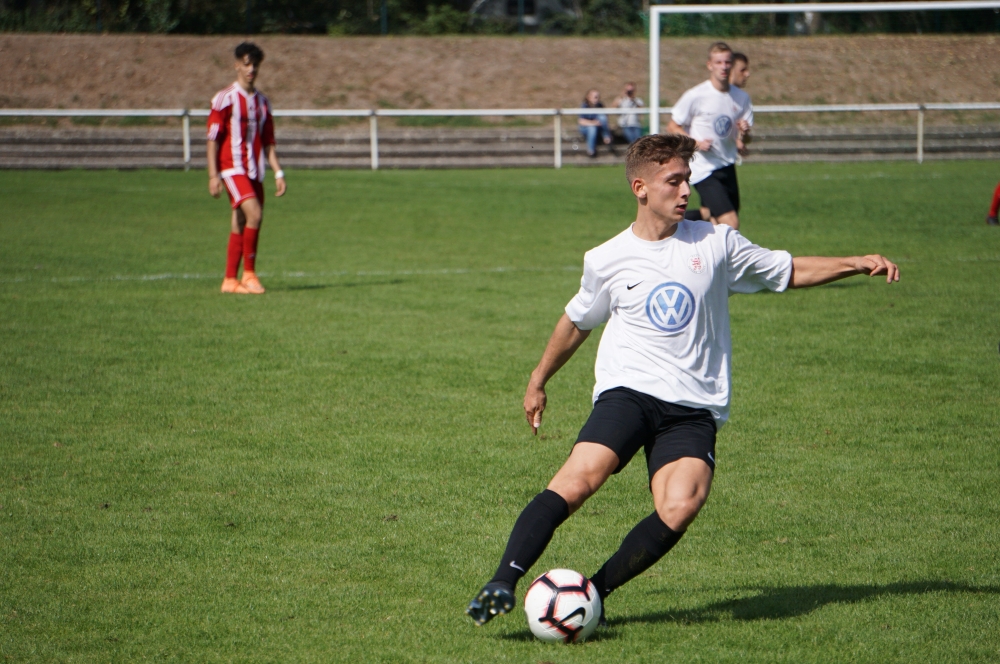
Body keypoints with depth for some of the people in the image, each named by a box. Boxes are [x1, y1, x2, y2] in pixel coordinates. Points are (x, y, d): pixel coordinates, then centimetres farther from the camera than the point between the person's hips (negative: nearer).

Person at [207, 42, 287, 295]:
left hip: (255, 171, 6)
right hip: (232, 168, -6)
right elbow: (213, 139, -6)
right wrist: (213, 175, -12)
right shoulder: (225, 99, -4)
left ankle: (230, 280, 11)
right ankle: (248, 273, -12)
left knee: (240, 224, 6)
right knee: (254, 214, -21)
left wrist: (278, 172, 9)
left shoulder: (262, 102, 14)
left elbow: (268, 142, 17)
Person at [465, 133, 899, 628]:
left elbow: (788, 271, 18)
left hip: (694, 408, 1)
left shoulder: (716, 244, 8)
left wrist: (856, 264, 6)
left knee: (682, 504, -26)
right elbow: (577, 322, 25)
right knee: (581, 476, -28)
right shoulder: (607, 260, 8)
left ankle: (596, 589, -13)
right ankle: (504, 581, -30)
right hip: (628, 391, -1)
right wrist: (538, 381, 34)